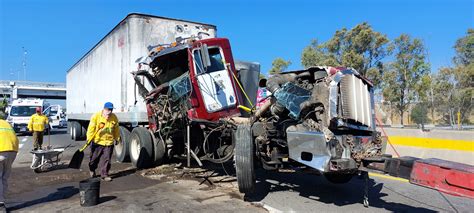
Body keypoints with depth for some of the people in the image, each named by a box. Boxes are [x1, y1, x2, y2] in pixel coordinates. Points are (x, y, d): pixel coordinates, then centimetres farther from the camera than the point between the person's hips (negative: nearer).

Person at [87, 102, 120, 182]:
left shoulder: (114, 118, 0)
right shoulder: (96, 116, -10)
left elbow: (116, 129, 11)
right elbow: (91, 128, -9)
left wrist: (117, 138, 17)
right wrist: (89, 139, -12)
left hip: (109, 142, 1)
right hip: (97, 142, -1)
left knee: (106, 159, 0)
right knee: (94, 158, 14)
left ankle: (104, 174, 11)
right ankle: (92, 170, 43)